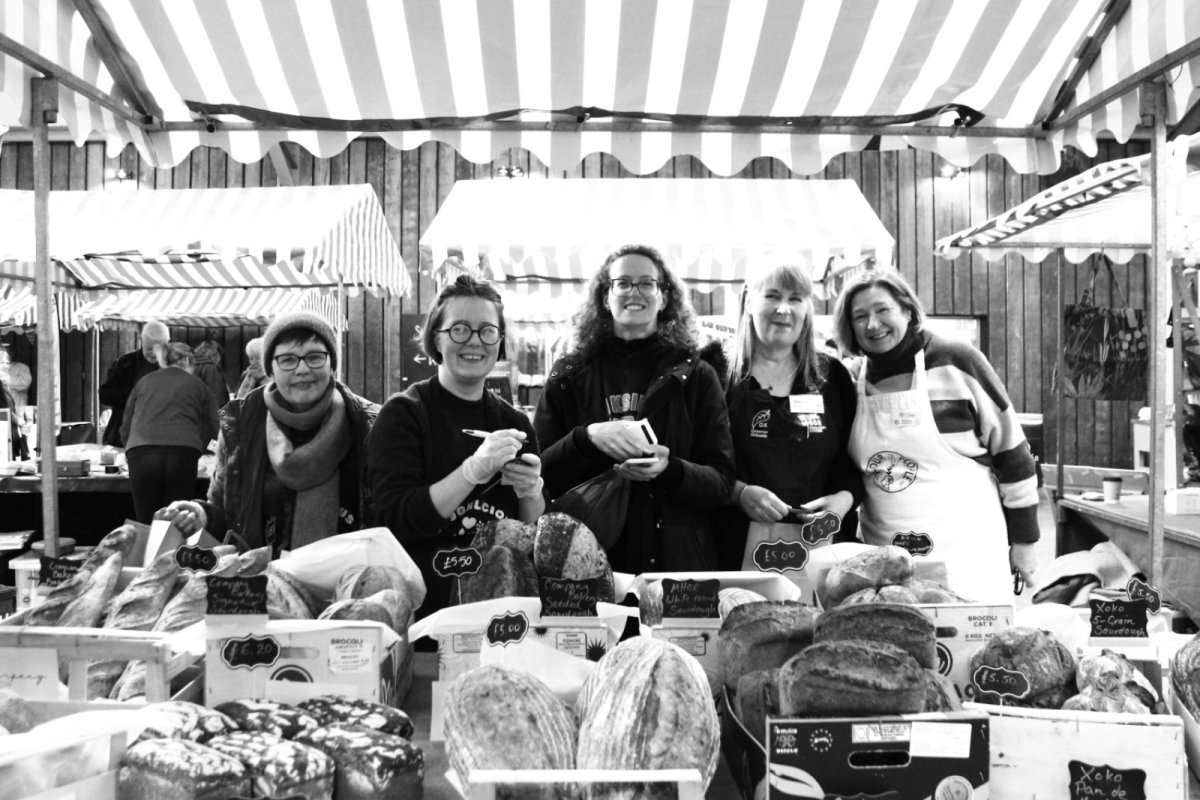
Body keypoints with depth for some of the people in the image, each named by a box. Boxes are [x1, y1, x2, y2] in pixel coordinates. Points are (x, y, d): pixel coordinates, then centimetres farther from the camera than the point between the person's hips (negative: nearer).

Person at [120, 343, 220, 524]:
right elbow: (214, 428, 15)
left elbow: (125, 429, 25)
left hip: (140, 454, 2)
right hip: (182, 454, -2)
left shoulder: (144, 382, 24)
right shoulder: (197, 385, 18)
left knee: (147, 526, 6)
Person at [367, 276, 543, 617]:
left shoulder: (515, 422, 14)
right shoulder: (403, 413, 1)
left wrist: (531, 493, -5)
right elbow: (396, 521, -10)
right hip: (424, 606, -3)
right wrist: (474, 470, -19)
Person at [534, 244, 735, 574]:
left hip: (677, 560, 0)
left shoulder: (696, 375, 4)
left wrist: (669, 470, -20)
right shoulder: (569, 375, 5)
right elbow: (539, 474, 1)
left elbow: (722, 482, 0)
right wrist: (586, 437, -17)